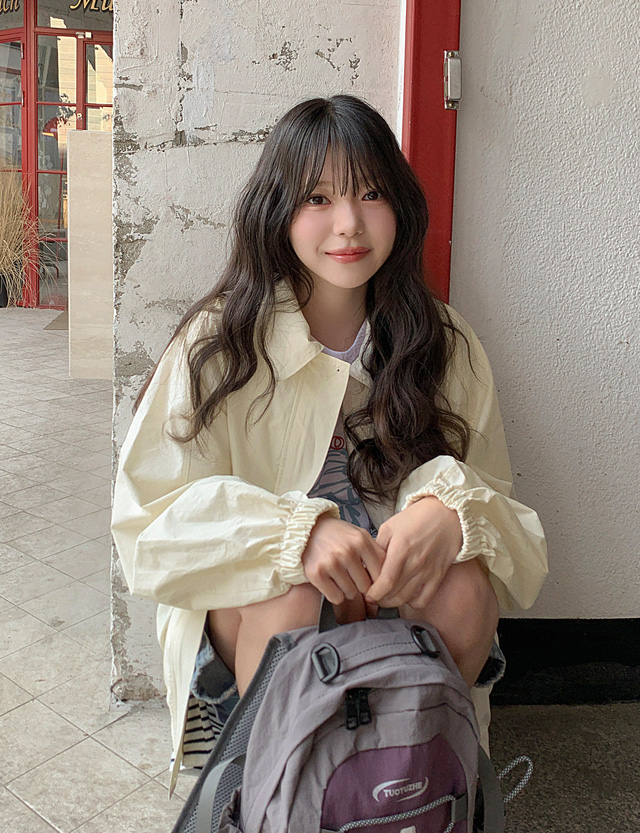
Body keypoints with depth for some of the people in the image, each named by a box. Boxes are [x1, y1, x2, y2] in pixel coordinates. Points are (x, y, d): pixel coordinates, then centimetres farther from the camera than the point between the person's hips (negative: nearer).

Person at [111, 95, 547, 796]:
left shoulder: (445, 345, -1)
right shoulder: (219, 344, -10)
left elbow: (489, 494, 0)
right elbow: (151, 516, -15)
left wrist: (450, 509, -26)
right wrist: (296, 531, -32)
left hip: (400, 599, 2)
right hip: (245, 609, -2)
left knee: (463, 585, -27)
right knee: (292, 592, -33)